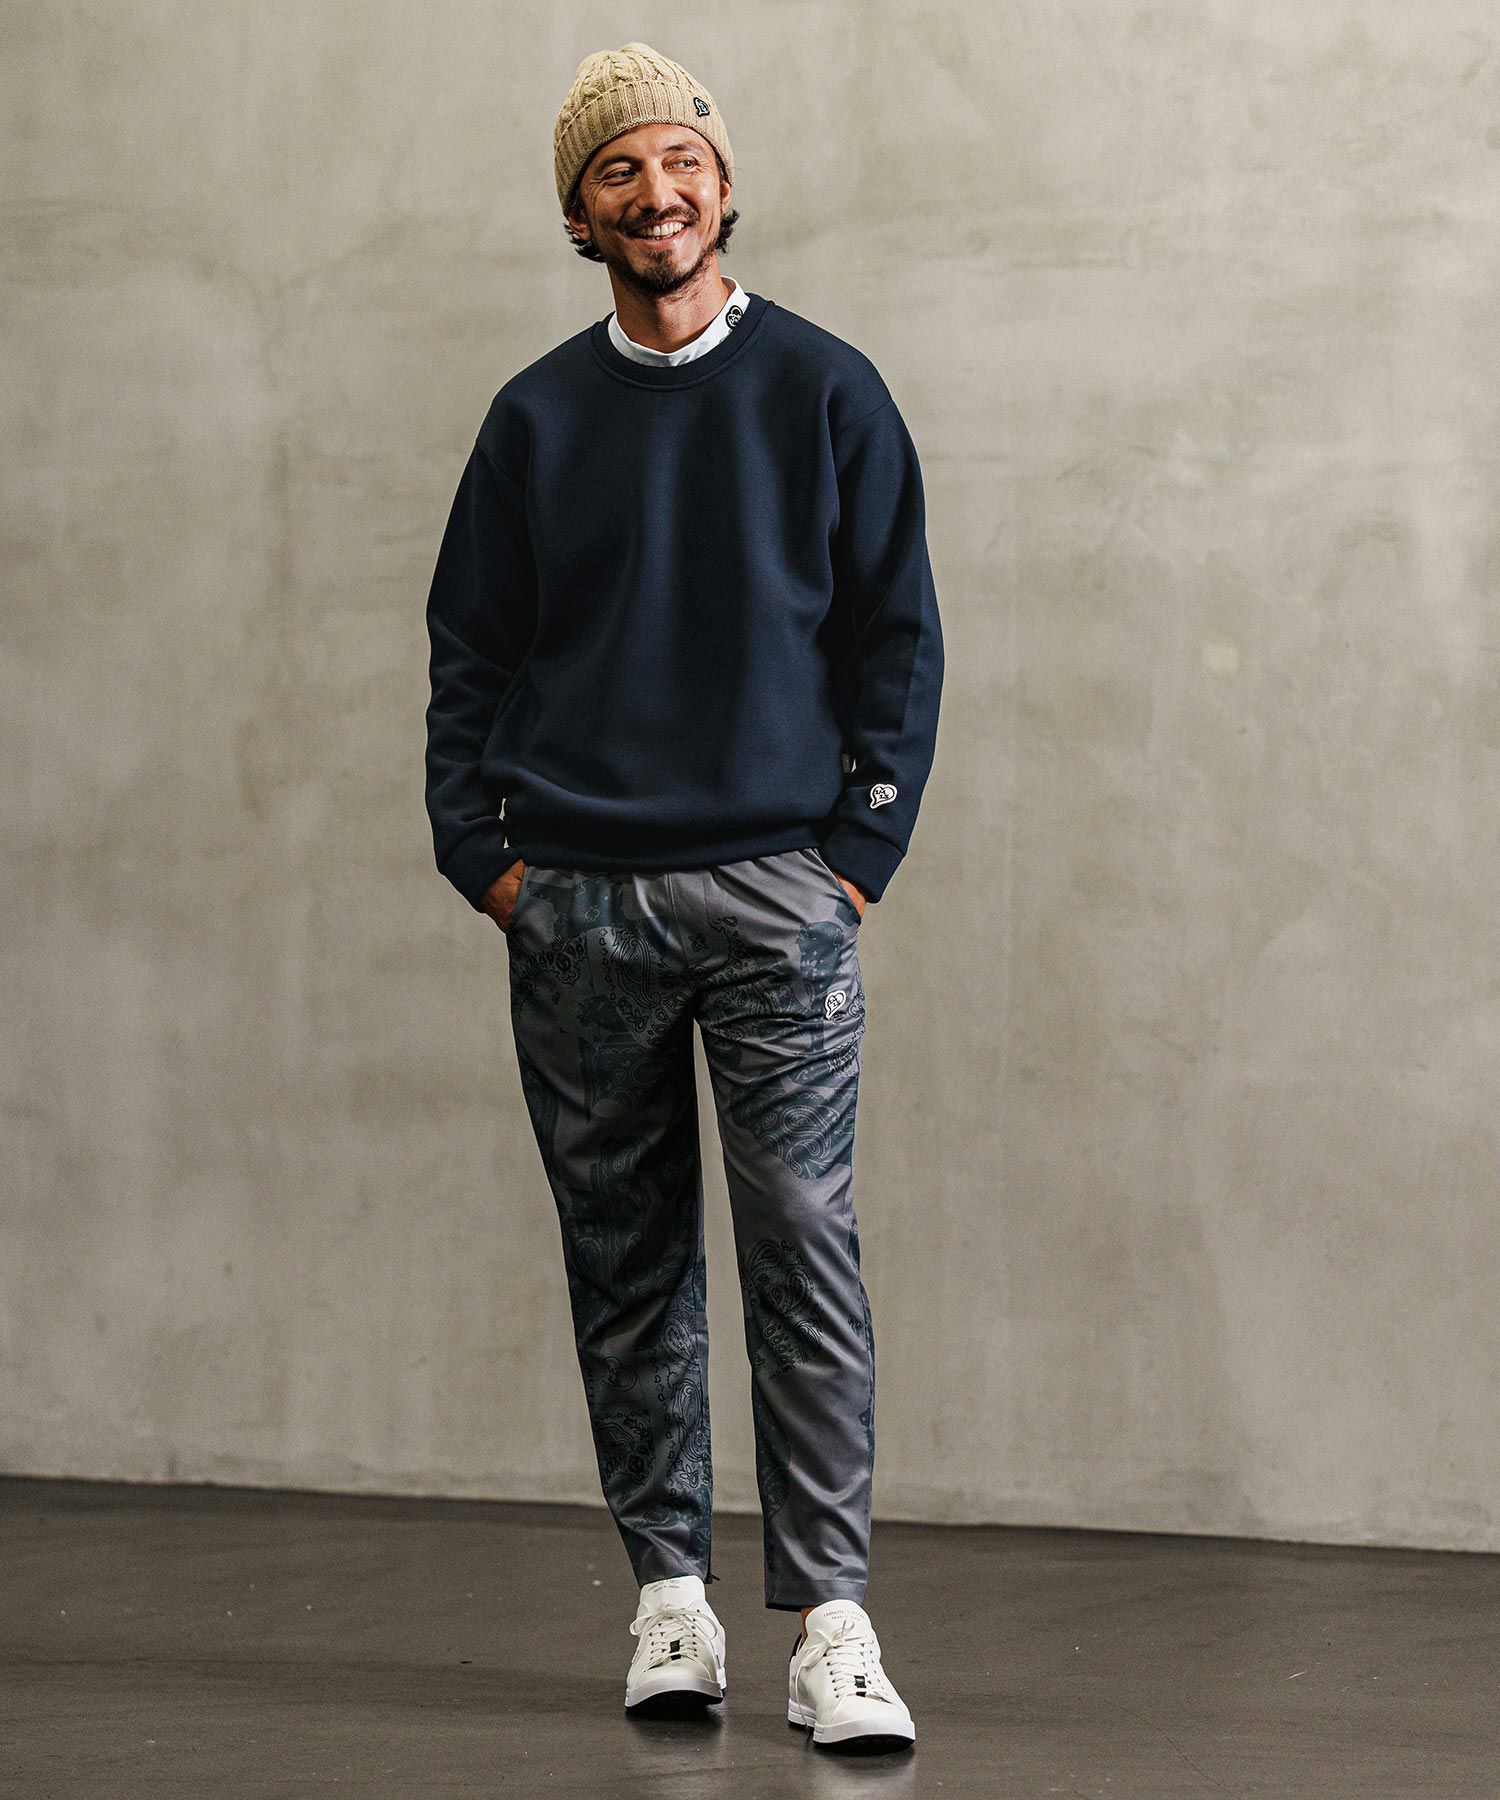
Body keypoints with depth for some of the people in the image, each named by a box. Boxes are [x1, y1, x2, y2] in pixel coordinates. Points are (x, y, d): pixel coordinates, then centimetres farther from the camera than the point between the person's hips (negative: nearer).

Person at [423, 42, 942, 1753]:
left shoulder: (824, 391, 6)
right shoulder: (537, 417, 11)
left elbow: (896, 634, 6)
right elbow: (468, 646, 13)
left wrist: (860, 847, -3)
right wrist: (482, 850, 1)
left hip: (775, 888, -2)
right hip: (577, 902, 2)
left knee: (805, 1246, -9)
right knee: (625, 1258, 5)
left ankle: (830, 1624, -8)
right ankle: (669, 1585, 14)